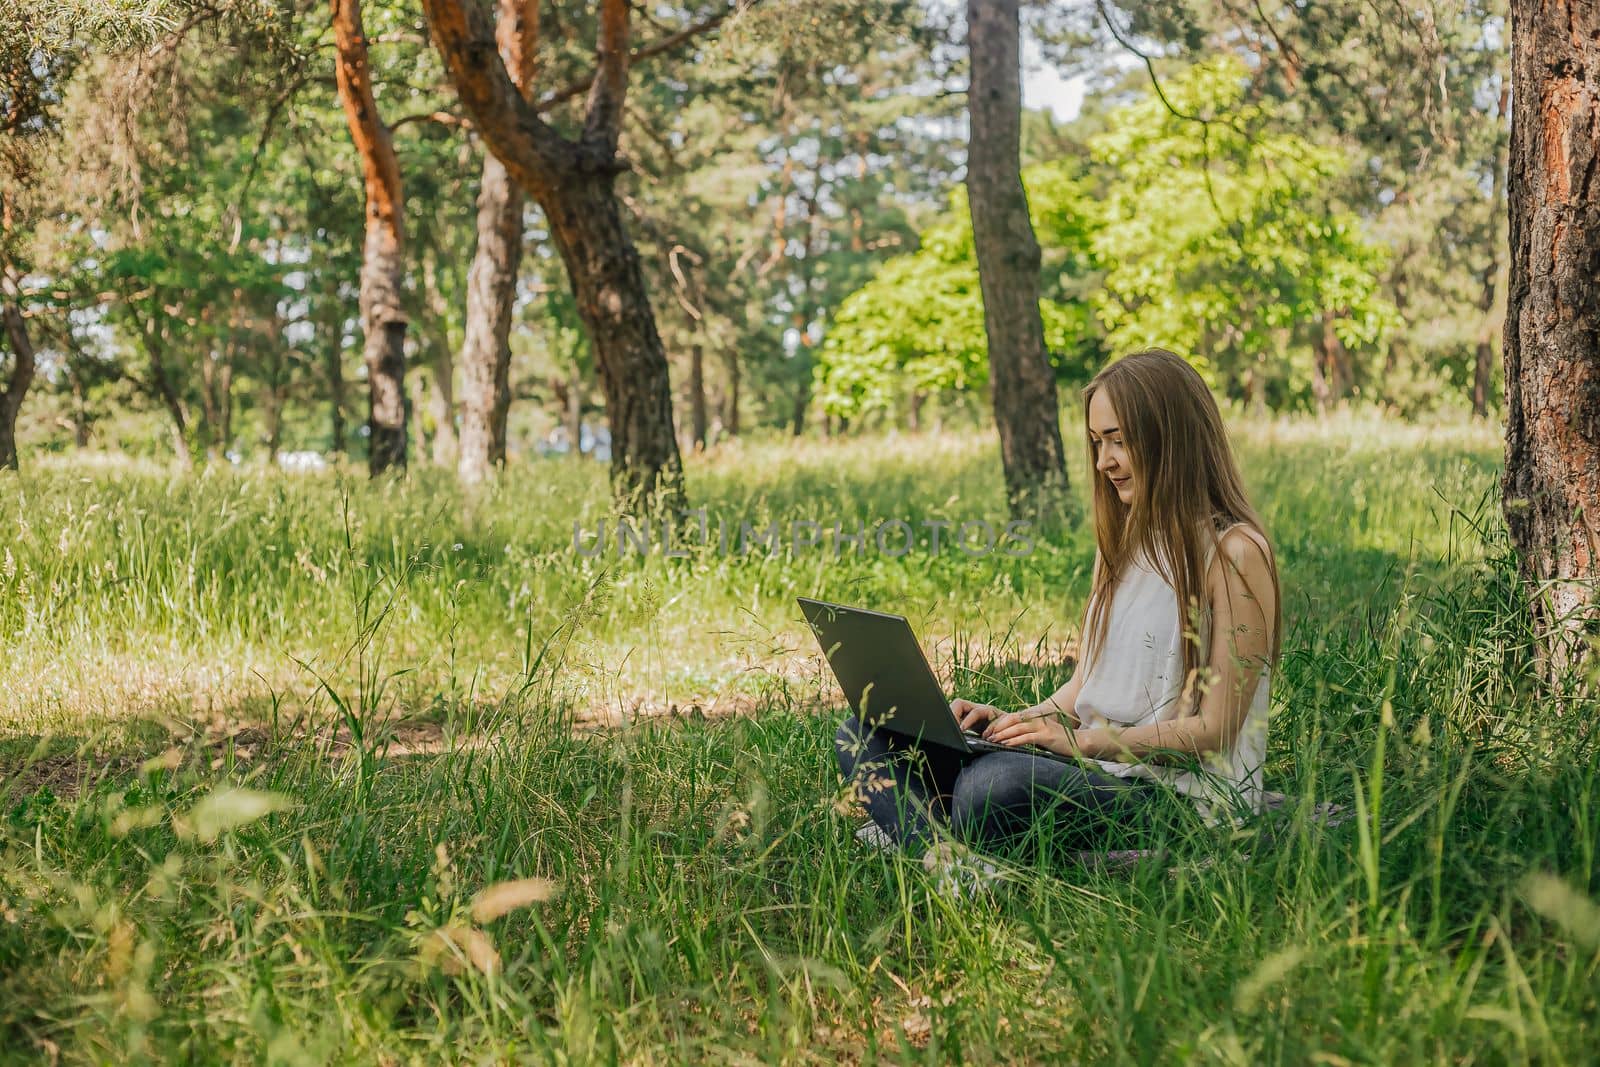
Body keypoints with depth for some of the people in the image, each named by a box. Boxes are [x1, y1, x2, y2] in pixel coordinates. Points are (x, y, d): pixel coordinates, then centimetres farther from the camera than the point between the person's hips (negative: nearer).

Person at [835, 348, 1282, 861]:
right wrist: (1018, 720, -1)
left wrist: (1083, 741, -19)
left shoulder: (1234, 553, -8)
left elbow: (1214, 729, -11)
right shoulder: (1121, 541, 18)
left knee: (997, 783, -40)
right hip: (1096, 773, 9)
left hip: (1182, 795, -9)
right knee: (866, 736, -6)